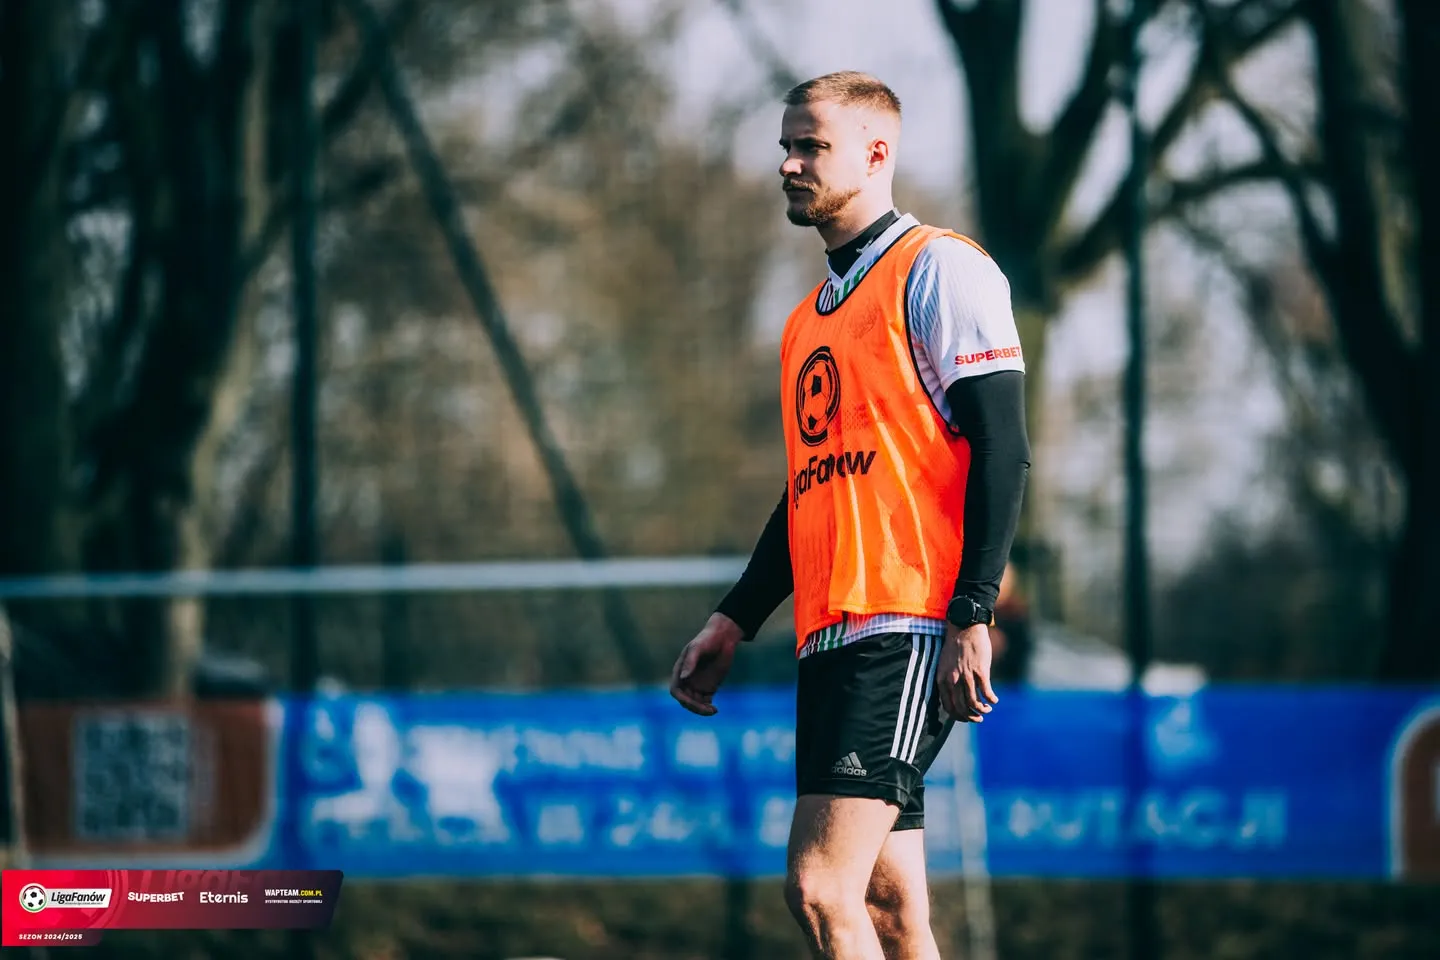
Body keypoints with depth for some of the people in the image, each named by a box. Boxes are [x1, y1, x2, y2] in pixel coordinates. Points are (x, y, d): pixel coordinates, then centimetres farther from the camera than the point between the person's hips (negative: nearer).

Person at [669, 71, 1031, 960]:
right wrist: (734, 622, 21)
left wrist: (972, 619, -18)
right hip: (831, 638, 8)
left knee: (821, 886, -18)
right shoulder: (814, 316, 22)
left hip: (909, 632, -8)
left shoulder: (938, 269, -3)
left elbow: (1001, 451, -11)